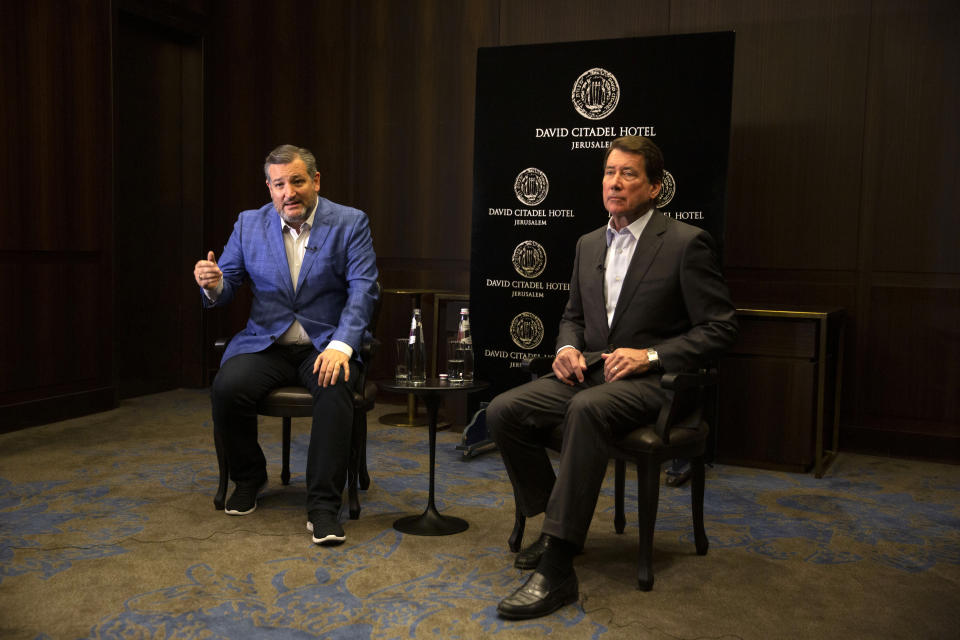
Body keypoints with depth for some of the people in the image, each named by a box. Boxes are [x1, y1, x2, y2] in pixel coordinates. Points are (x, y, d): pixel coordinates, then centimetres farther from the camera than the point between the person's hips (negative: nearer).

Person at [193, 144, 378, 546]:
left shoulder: (350, 223, -2)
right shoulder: (249, 225, 7)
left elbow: (363, 289, -10)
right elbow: (225, 288, 8)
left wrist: (341, 346, -24)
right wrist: (213, 283, -18)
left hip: (326, 344, -2)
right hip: (266, 343, 3)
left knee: (336, 390, -34)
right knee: (227, 387, -25)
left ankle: (323, 506, -24)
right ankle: (248, 478, 3)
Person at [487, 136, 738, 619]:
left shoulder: (686, 243, -5)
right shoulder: (589, 244, 16)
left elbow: (719, 328, -6)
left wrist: (650, 355, -17)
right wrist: (566, 348, 2)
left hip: (648, 381, -7)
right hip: (589, 371, 7)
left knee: (586, 410, -38)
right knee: (503, 412, -15)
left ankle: (556, 570, -35)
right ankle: (555, 524, 3)